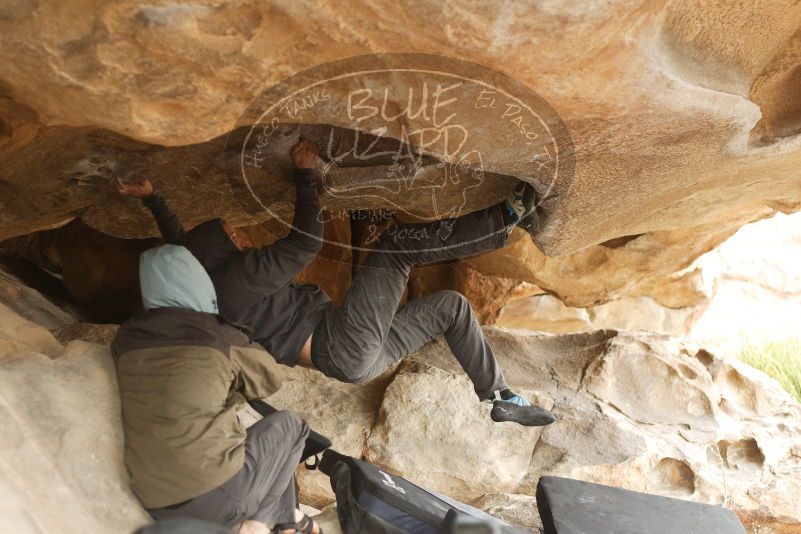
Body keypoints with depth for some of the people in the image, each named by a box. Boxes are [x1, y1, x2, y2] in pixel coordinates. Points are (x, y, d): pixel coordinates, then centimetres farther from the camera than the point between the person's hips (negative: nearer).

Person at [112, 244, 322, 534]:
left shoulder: (126, 340, 3)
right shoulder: (219, 337, -9)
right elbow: (270, 379, 9)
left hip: (157, 507, 6)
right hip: (217, 495, -5)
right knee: (289, 424, 18)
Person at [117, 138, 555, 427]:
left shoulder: (207, 281, 17)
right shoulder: (234, 279, -12)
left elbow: (180, 244, 35)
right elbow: (307, 240, -15)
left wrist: (150, 199, 35)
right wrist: (306, 173, -6)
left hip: (353, 358, 10)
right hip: (345, 346, -10)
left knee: (450, 305, 15)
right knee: (396, 244, -11)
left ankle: (501, 398, 22)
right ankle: (511, 214, -8)